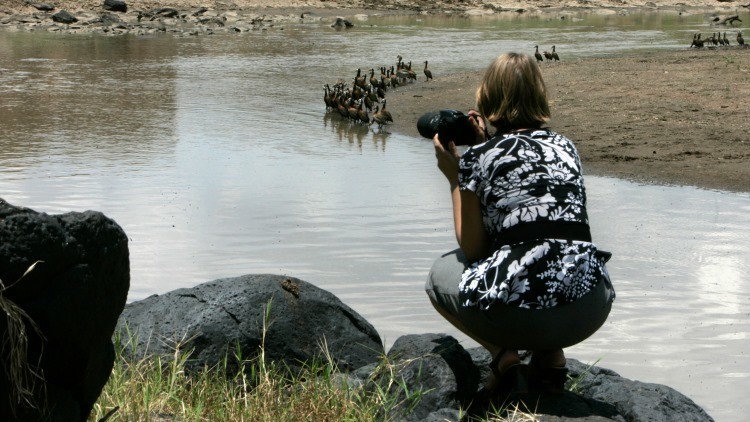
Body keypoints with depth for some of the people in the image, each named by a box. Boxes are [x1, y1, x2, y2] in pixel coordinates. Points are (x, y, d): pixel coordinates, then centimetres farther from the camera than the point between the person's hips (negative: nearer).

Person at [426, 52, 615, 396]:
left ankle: (505, 357, 5)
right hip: (590, 312, 5)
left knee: (441, 273, 26)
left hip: (520, 312, -4)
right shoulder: (565, 147, 15)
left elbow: (472, 248, 6)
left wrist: (453, 178, 16)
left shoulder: (478, 157, 1)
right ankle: (551, 356, 16)